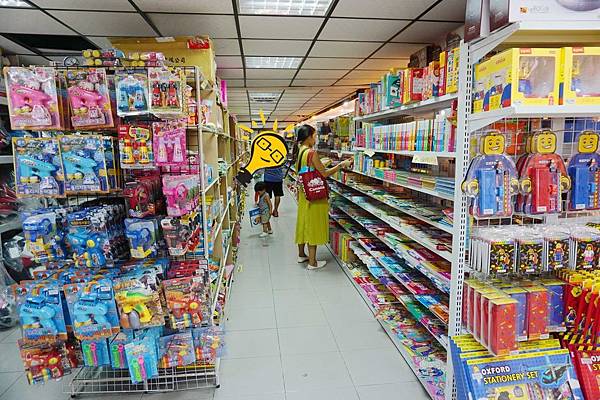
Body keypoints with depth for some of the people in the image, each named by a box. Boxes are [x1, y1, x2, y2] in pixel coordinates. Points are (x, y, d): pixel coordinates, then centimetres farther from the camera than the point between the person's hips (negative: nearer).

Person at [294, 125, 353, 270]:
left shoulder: (299, 151, 6)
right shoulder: (312, 153, -20)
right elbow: (324, 173, -19)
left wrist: (319, 164, 19)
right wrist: (341, 165, -11)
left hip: (303, 193, 9)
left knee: (304, 223, 18)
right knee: (313, 225, 0)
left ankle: (301, 254, 32)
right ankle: (312, 262, 9)